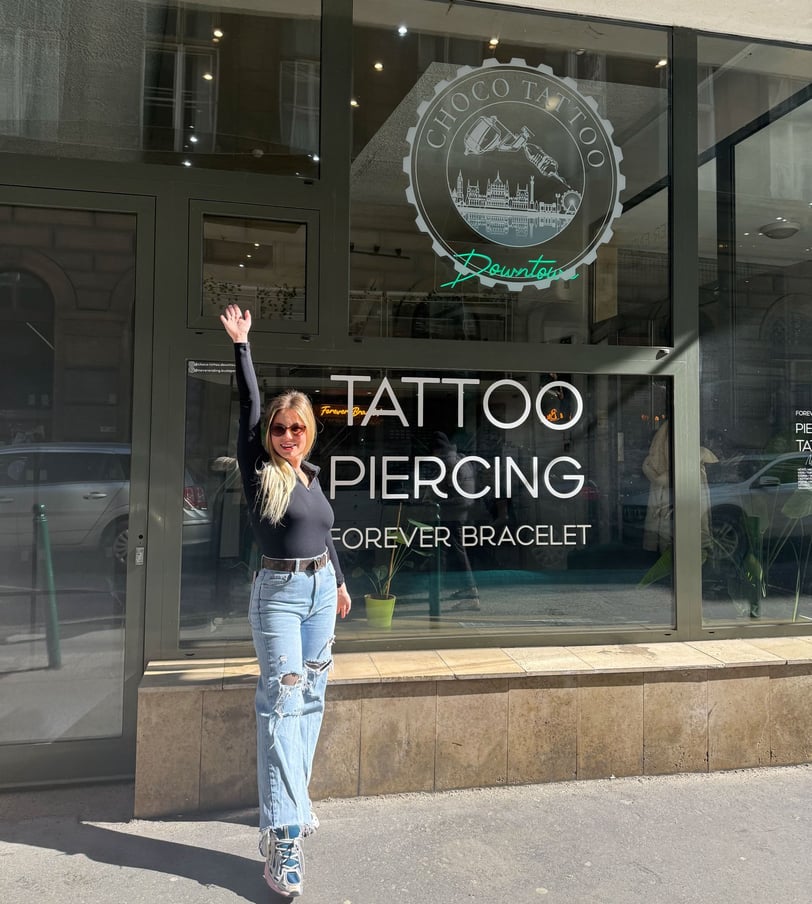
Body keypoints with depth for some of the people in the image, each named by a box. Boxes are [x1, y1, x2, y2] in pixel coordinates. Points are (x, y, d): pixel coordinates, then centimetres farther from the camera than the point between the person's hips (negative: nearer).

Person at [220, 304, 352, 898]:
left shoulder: (312, 475, 9)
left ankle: (295, 798, 28)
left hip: (322, 590, 6)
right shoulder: (259, 470, -7)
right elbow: (249, 408, -16)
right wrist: (241, 344, -17)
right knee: (282, 703, -9)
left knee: (311, 698, 12)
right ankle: (282, 834, -6)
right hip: (279, 593, -6)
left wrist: (340, 581, 26)